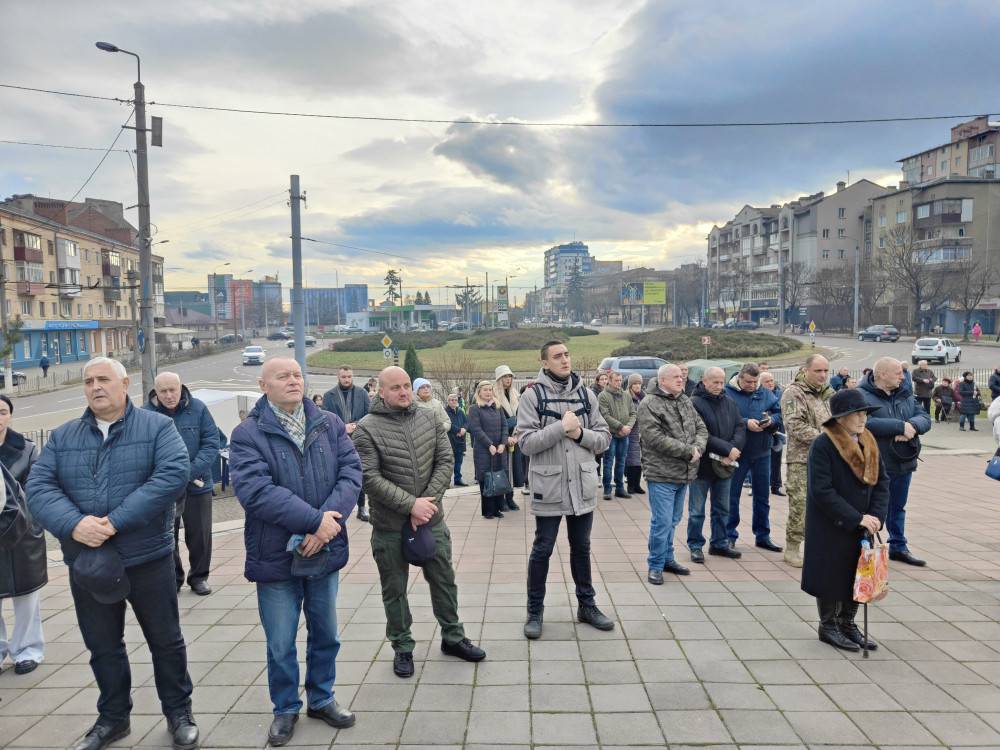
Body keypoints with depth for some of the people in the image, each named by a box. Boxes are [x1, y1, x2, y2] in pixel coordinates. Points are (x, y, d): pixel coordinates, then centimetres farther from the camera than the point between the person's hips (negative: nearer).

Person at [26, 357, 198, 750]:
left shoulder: (157, 426, -5)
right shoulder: (62, 436, 7)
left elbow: (174, 473, -19)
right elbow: (38, 486, -2)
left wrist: (118, 520, -24)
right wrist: (73, 524, -21)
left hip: (147, 558, -3)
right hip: (86, 564, 4)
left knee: (165, 641, 10)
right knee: (103, 646, 18)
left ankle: (179, 712, 29)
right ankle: (113, 717, 37)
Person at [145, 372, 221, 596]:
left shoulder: (198, 409, -5)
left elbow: (211, 443, -7)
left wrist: (191, 471, -19)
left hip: (197, 485, 1)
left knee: (200, 534, 10)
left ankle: (199, 577, 28)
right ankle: (172, 578, 28)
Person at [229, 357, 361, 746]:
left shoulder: (330, 423, 1)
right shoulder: (248, 433, -10)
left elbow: (351, 471, -6)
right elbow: (255, 490, -22)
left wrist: (328, 520, -22)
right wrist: (315, 520, -25)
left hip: (325, 550, 3)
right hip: (276, 555, -3)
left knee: (326, 634, 18)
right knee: (280, 645, 12)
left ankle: (322, 699, 39)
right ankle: (286, 709, 34)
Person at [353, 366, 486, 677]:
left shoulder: (429, 419, 2)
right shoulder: (367, 428, -11)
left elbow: (445, 462, -1)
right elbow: (370, 477, -17)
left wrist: (428, 501, -14)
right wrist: (411, 504, -21)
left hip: (431, 520, 3)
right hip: (390, 526, -3)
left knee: (444, 581, 15)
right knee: (394, 589, 11)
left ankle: (452, 637, 34)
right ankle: (402, 647, 30)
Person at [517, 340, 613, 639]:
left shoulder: (586, 394, 4)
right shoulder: (533, 396, -7)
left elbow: (604, 438, 4)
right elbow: (527, 443, -14)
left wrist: (580, 433, -14)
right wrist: (561, 427, -20)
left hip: (582, 485, 4)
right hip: (549, 486, -4)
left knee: (581, 547, 18)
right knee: (542, 550, 8)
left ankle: (587, 605, 33)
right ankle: (535, 611, 23)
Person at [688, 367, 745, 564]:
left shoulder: (730, 403, 7)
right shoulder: (695, 403, -14)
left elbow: (740, 427, 2)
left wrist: (734, 449, -16)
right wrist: (727, 449, -20)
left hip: (724, 466, 6)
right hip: (702, 465, -6)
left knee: (722, 509, 17)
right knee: (697, 511, 5)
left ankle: (719, 543, 31)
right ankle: (695, 546, 17)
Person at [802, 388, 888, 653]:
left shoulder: (869, 442, 2)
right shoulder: (822, 445, -19)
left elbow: (882, 481, 4)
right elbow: (822, 491, -22)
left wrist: (876, 516, -10)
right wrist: (857, 518, -21)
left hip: (861, 525, 6)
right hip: (830, 526, -6)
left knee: (857, 574, 14)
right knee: (831, 575, 6)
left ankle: (847, 623, 32)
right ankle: (828, 626, 25)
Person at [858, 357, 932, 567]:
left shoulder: (905, 394, 10)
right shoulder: (862, 396, -14)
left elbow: (925, 418, 3)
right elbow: (867, 423, -28)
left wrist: (912, 426, -19)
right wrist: (901, 426, -23)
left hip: (903, 463, 7)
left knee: (897, 508, 21)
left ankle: (898, 547, 35)